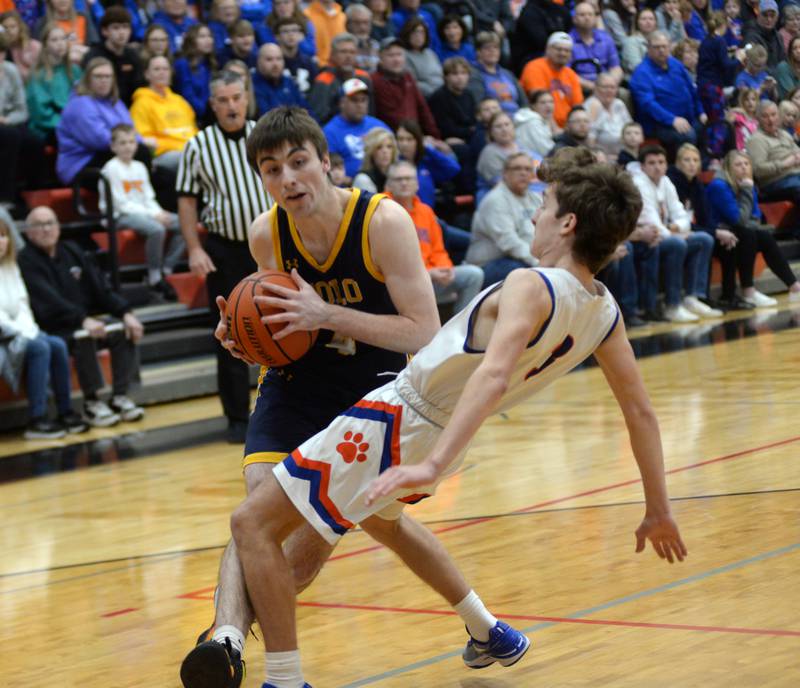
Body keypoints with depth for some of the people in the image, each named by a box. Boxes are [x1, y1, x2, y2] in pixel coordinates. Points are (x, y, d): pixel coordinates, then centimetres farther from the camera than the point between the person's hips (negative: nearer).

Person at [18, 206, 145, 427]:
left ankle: (120, 396, -12)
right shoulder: (26, 261, -7)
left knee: (125, 332, -16)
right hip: (52, 331, -6)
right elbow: (50, 300, -21)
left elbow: (101, 288, 10)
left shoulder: (73, 252, 13)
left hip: (86, 322, 6)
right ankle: (91, 402, -23)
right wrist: (83, 320, -35)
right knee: (83, 338, -34)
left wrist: (125, 314, -8)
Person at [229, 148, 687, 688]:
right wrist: (659, 510, 14)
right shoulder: (604, 311, -2)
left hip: (401, 419, -8)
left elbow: (493, 374, -41)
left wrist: (432, 466, -49)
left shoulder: (533, 288, -25)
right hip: (443, 431, 8)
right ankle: (490, 635, 43)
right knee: (380, 518, 39)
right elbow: (641, 411, 4)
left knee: (254, 524, -4)